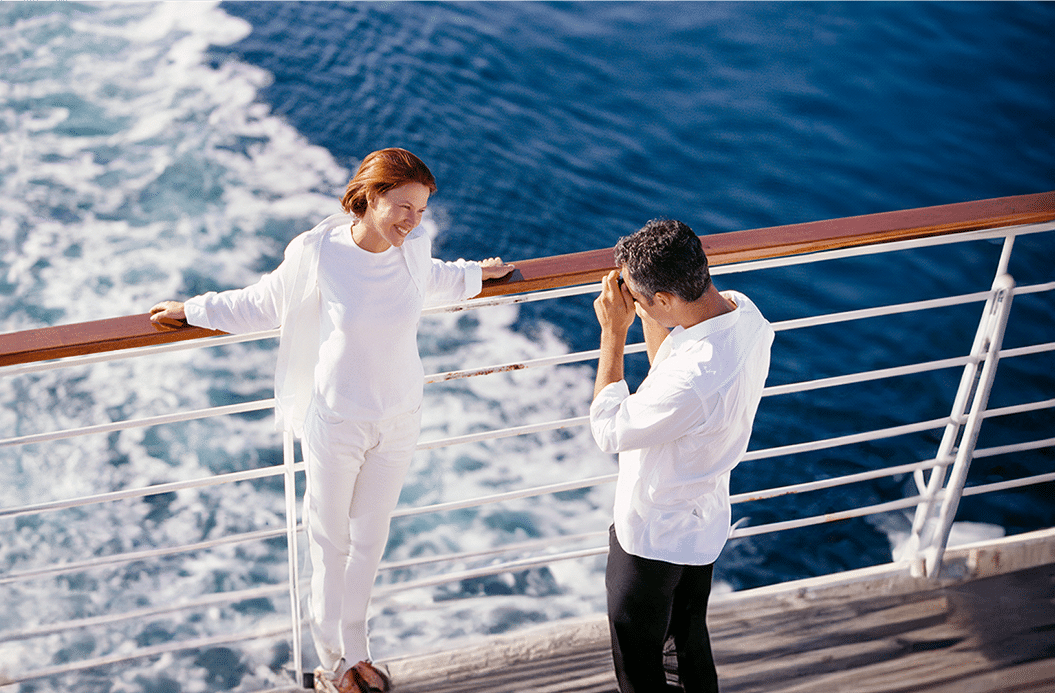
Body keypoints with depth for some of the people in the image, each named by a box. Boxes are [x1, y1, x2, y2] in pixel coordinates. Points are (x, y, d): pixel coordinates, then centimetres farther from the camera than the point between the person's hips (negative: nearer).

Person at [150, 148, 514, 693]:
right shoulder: (317, 253, -20)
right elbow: (261, 305, -2)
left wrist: (475, 275, 32)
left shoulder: (414, 248, -9)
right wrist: (194, 310, 7)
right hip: (337, 420, -3)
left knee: (370, 536, 18)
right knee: (331, 540, 14)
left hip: (401, 418, 4)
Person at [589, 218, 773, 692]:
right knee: (690, 635, 31)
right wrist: (648, 318, -8)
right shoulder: (742, 311, -14)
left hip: (655, 536, -8)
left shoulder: (696, 381, -41)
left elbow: (608, 431, -24)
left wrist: (613, 333, -21)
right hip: (704, 520, 9)